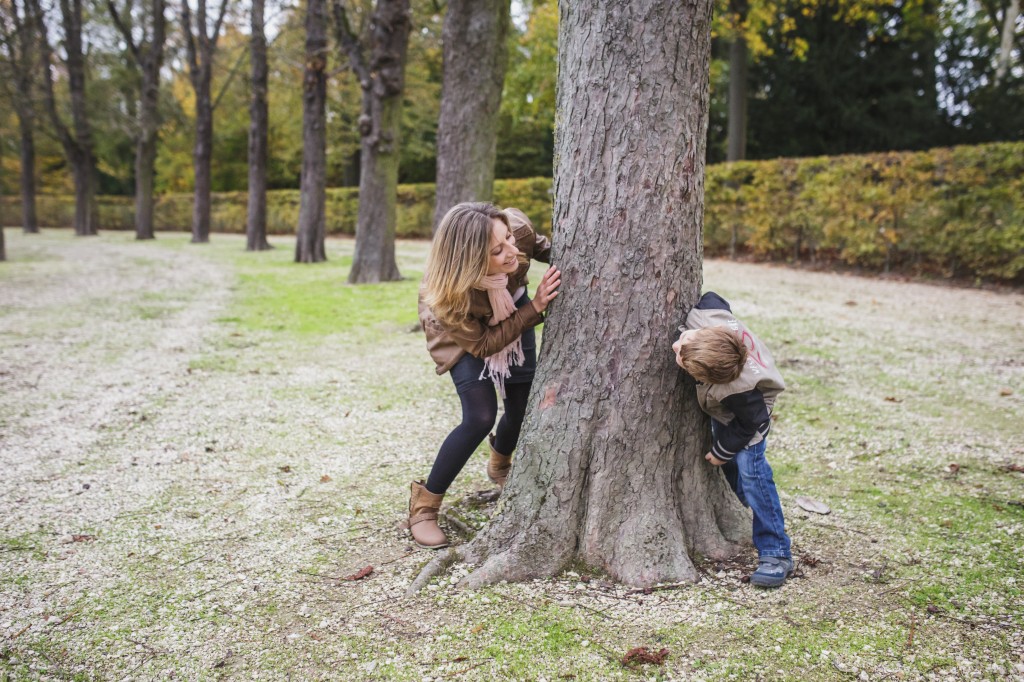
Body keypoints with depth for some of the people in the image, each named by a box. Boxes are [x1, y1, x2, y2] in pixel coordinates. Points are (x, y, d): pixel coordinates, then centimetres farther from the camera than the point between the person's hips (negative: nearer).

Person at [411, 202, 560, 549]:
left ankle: (500, 465, 46)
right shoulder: (445, 298, -44)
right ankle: (424, 504, 1)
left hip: (514, 316, 5)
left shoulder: (518, 228, -36)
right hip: (465, 338, -4)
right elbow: (485, 344, -31)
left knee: (524, 410, 10)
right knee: (480, 418, -20)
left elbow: (541, 248, -11)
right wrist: (536, 307, -40)